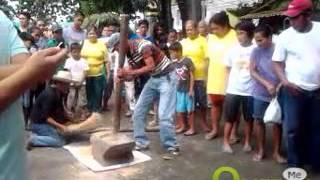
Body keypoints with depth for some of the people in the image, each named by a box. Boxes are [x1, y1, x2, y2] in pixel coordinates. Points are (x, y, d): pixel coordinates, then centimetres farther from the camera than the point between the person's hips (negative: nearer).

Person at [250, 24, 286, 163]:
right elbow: (252, 72, -5)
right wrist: (267, 84, -16)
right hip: (260, 94, 1)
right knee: (259, 121, 8)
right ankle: (260, 150, 22)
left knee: (277, 122, 7)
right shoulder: (256, 51, -3)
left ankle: (276, 152, 20)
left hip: (277, 93, -1)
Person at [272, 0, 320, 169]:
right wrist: (285, 82, -16)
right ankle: (295, 163, 19)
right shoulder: (285, 36, -5)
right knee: (293, 128, 1)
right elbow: (277, 62, -1)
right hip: (294, 90, -1)